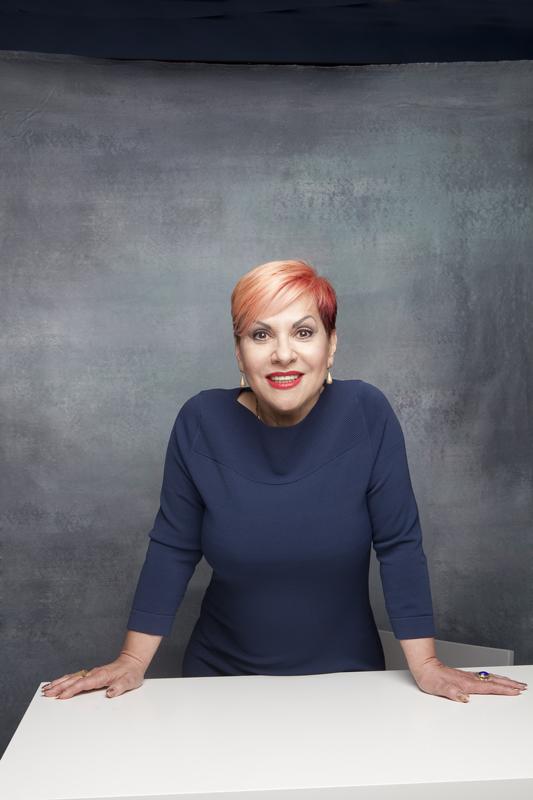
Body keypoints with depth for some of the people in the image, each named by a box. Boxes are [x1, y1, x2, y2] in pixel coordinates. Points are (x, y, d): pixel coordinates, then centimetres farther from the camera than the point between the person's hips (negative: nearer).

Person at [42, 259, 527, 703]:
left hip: (346, 674, 0)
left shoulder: (367, 413, -16)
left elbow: (399, 545, -11)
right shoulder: (201, 421, -14)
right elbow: (173, 549, -7)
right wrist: (133, 661, -8)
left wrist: (425, 664, -12)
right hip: (222, 674, 1)